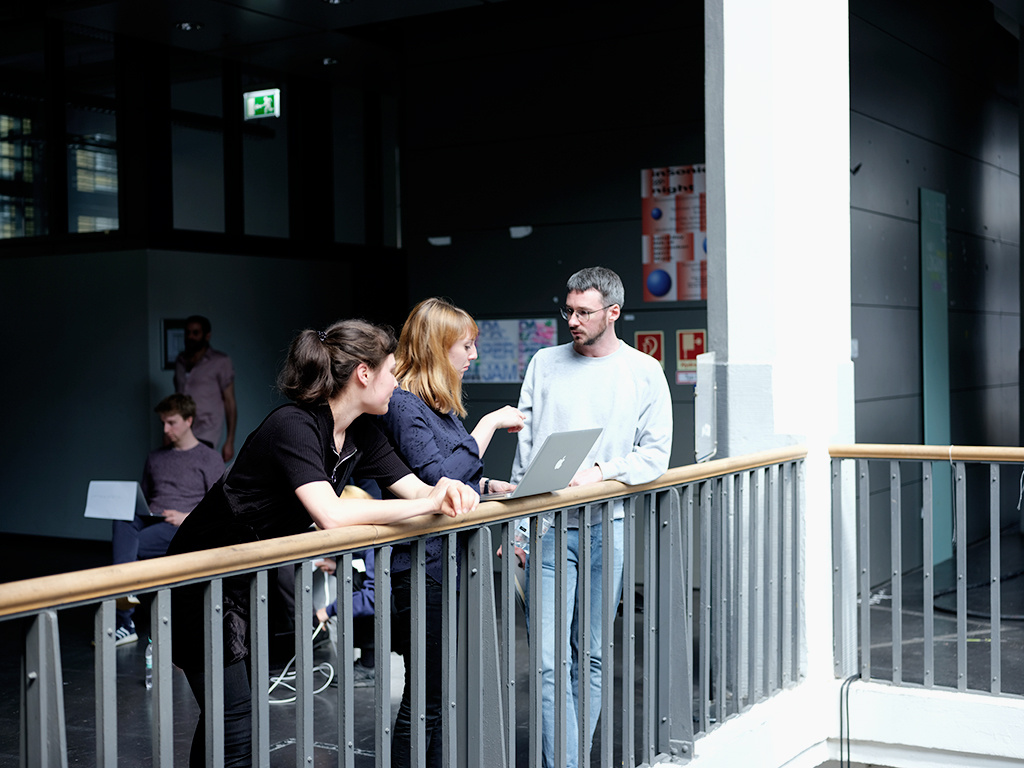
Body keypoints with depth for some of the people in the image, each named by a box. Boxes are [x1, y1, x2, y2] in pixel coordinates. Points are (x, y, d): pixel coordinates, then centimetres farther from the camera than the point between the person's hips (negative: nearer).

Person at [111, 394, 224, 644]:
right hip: (148, 521, 5)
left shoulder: (210, 459, 9)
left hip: (183, 529, -5)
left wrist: (186, 517, -14)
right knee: (122, 522, -33)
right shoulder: (155, 457, 28)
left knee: (122, 546, -31)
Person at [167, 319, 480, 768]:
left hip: (257, 579, 9)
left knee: (225, 720, 15)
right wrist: (426, 504, -33)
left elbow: (414, 488, 0)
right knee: (234, 729, -8)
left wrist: (447, 490, -24)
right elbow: (330, 515, -38)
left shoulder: (362, 434, 1)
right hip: (204, 585, -9)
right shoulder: (293, 427, -26)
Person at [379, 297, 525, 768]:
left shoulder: (442, 404, 16)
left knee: (445, 692, 14)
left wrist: (491, 486, 6)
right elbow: (438, 479, -21)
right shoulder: (404, 405, -14)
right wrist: (488, 425, -15)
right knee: (424, 698, -2)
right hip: (424, 565, -9)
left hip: (453, 560, 10)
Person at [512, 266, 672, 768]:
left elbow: (656, 454, 0)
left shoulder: (644, 373, 4)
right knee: (549, 660, -8)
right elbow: (524, 444, 6)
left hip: (606, 525, 0)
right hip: (547, 525, 0)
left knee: (591, 657, 9)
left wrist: (600, 472, -16)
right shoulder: (545, 364, 7)